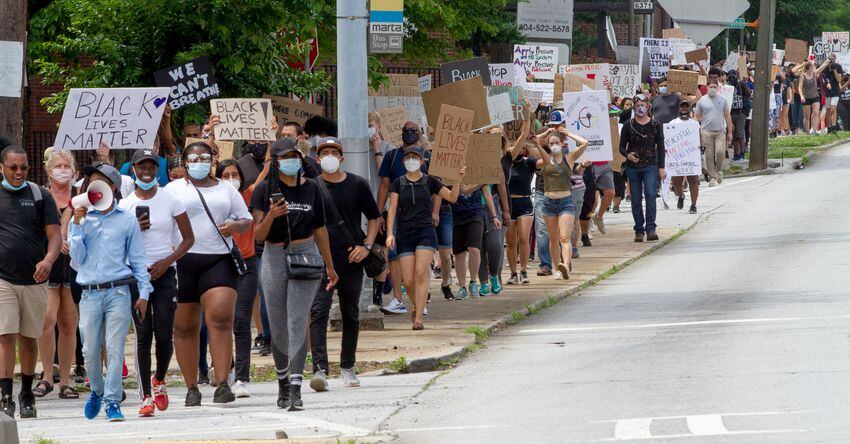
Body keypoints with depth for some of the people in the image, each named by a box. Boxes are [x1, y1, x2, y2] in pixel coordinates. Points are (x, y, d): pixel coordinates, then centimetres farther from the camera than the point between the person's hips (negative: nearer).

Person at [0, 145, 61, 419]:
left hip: (34, 279, 1)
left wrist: (48, 260, -19)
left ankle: (27, 396, 23)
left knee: (29, 339, 10)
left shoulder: (40, 196, 6)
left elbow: (55, 235, 0)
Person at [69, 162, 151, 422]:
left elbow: (138, 258, 9)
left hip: (119, 291, -2)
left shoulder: (127, 220, 6)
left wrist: (144, 291, 2)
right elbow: (77, 259, 3)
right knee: (90, 350, 3)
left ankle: (112, 401, -3)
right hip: (90, 294, 2)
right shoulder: (81, 219, 10)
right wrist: (78, 226, -4)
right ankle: (97, 390, 27)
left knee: (115, 348, -8)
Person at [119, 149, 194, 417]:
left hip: (164, 273, 0)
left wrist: (168, 261, -9)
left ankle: (159, 380, 25)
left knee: (164, 335, -5)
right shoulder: (125, 204, 5)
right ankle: (146, 397, -1)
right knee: (143, 335, -5)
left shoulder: (170, 200, 1)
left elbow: (188, 238, 4)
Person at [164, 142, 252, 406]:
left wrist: (234, 226, -4)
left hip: (218, 260, 0)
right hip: (182, 262, 0)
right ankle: (192, 388, 11)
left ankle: (222, 384, -21)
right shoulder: (174, 190, 10)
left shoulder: (226, 190, 16)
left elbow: (246, 220, 18)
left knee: (221, 319, -17)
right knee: (185, 327, 3)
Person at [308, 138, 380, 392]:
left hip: (351, 259, 2)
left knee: (350, 315, 11)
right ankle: (320, 369, -22)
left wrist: (366, 246, -2)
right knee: (319, 312, -15)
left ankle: (347, 368, 25)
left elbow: (374, 218, 12)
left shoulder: (357, 185, 6)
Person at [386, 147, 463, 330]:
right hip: (404, 234, 1)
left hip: (426, 232, -1)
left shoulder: (430, 181, 6)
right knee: (408, 280, -4)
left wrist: (458, 179, -14)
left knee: (421, 274, -16)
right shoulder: (398, 183, 7)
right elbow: (392, 210, 2)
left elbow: (452, 197, 2)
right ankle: (417, 306, 25)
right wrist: (390, 233, -9)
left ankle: (418, 317, -16)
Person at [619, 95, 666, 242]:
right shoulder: (628, 125, 4)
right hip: (633, 167, 1)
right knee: (636, 200, 3)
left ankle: (650, 229, -20)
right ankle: (639, 231, 12)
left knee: (650, 194, -19)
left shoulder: (656, 125, 5)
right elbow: (622, 147, 7)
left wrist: (661, 168, 2)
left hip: (651, 166, -1)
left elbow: (661, 147, 7)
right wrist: (627, 155, -16)